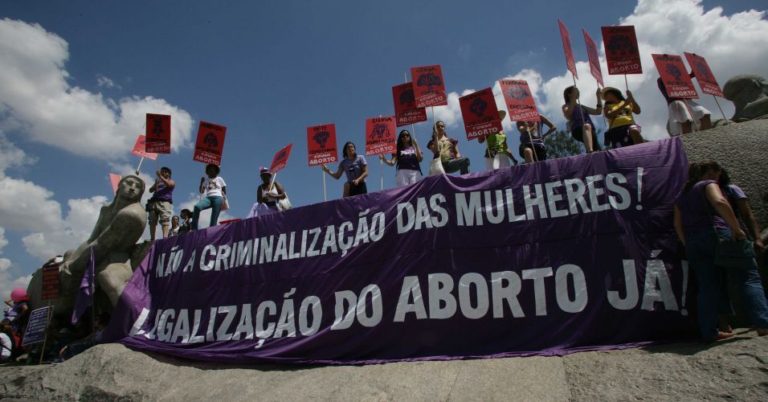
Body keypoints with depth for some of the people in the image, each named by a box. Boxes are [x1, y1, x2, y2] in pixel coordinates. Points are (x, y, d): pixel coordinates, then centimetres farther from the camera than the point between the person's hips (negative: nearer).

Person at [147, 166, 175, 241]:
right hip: (154, 202, 5)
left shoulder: (171, 181, 17)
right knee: (152, 221, -8)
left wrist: (160, 176, -4)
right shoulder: (157, 182, 31)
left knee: (165, 219, -20)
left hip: (165, 202, -5)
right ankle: (152, 239, -12)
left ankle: (165, 237, -33)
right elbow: (150, 190, 22)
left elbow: (168, 184, -7)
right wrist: (156, 183, 6)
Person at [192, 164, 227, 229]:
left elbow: (224, 191, 18)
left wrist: (223, 196, 1)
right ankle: (194, 229, -27)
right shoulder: (206, 180, 21)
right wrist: (201, 182, 4)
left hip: (218, 198, -1)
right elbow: (201, 191, 15)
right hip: (208, 197, 2)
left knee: (214, 218, -11)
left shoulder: (219, 179, 18)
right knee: (197, 206, -27)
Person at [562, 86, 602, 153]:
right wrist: (574, 99, -10)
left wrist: (599, 97, 22)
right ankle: (590, 152, -58)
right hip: (577, 131, -7)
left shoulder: (582, 107, 32)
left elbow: (598, 111, 30)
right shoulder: (566, 106, 15)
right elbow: (568, 116, -8)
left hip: (591, 131, 7)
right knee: (587, 126, -40)